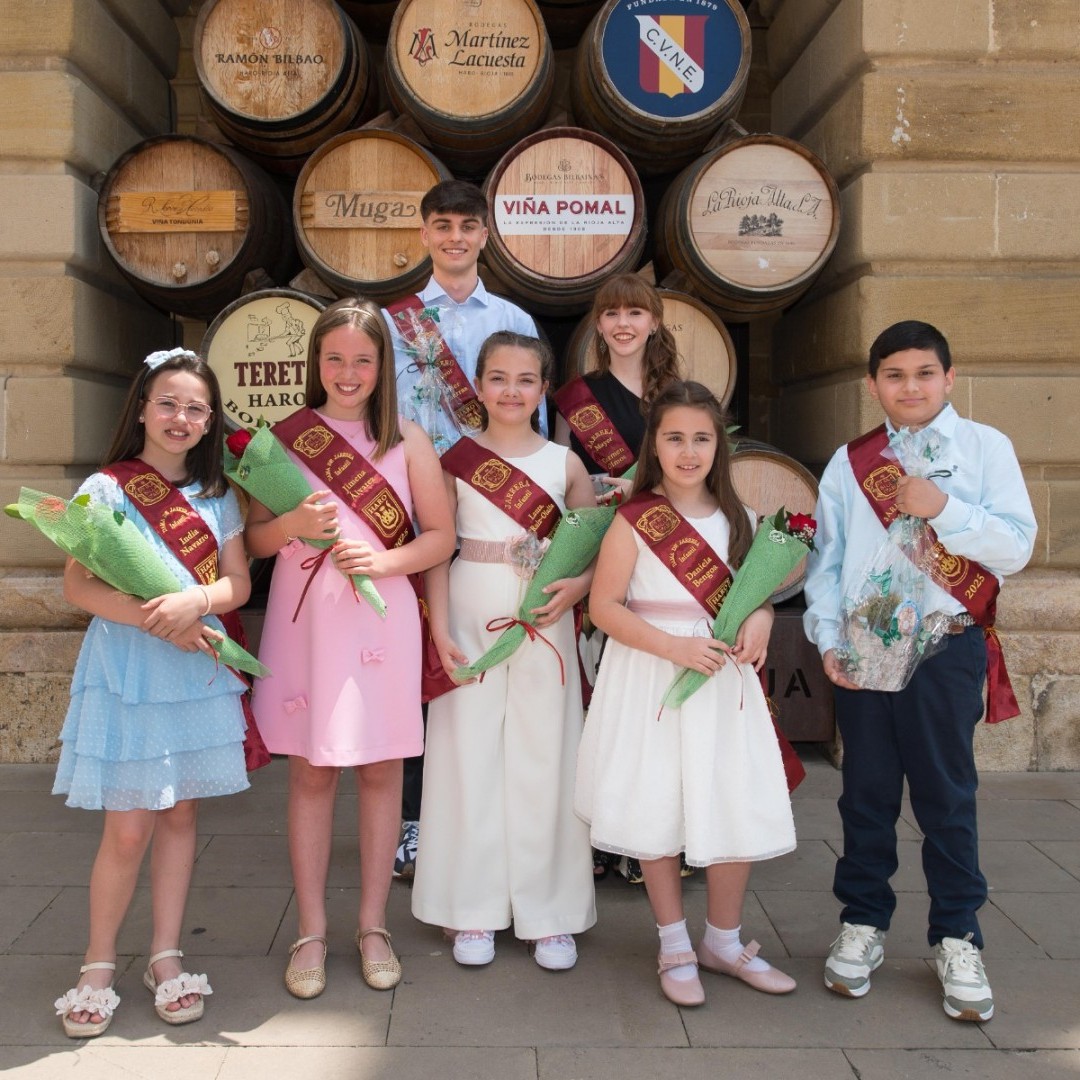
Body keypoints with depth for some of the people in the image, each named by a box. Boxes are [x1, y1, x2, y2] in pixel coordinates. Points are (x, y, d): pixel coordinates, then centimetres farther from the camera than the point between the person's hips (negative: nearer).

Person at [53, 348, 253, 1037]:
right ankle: (99, 964, 17)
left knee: (180, 814, 9)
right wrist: (155, 619, -20)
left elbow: (239, 582, 4)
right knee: (128, 828, -2)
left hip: (200, 673, 4)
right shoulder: (106, 489, -3)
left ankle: (166, 956, 22)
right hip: (127, 673, -3)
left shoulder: (217, 497, 9)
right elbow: (78, 585, -9)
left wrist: (197, 601, -17)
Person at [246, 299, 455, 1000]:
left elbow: (442, 537, 2)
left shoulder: (407, 440, 4)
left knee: (381, 771, 6)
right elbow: (253, 540, 7)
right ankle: (311, 931, 17)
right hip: (304, 620, 0)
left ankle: (374, 925, 21)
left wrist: (385, 559, -15)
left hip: (381, 620, 0)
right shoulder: (285, 437, 6)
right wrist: (294, 524, -14)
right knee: (311, 773, 5)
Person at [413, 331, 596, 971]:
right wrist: (440, 630, -9)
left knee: (543, 761, 4)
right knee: (470, 757, 4)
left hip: (543, 628, 1)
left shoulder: (564, 463, 5)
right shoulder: (456, 460, 2)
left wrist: (575, 589, -13)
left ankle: (550, 913, 18)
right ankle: (475, 911, 18)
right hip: (470, 623, 0)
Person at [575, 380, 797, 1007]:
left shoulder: (739, 519, 7)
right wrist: (673, 647, -18)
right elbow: (604, 606, -9)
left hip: (726, 683, 4)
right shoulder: (634, 521, -7)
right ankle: (676, 948, 24)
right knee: (659, 817, 4)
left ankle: (725, 941, 27)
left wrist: (761, 621, -9)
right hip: (651, 684, -3)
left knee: (740, 814, 5)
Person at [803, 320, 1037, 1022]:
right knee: (867, 792, 10)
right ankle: (863, 924, 25)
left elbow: (1016, 548, -6)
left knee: (947, 795, 6)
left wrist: (942, 509, -16)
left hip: (947, 647, -2)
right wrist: (829, 639, -5)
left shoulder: (984, 448, 2)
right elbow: (826, 560, 6)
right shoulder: (851, 462, 8)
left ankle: (957, 939, 21)